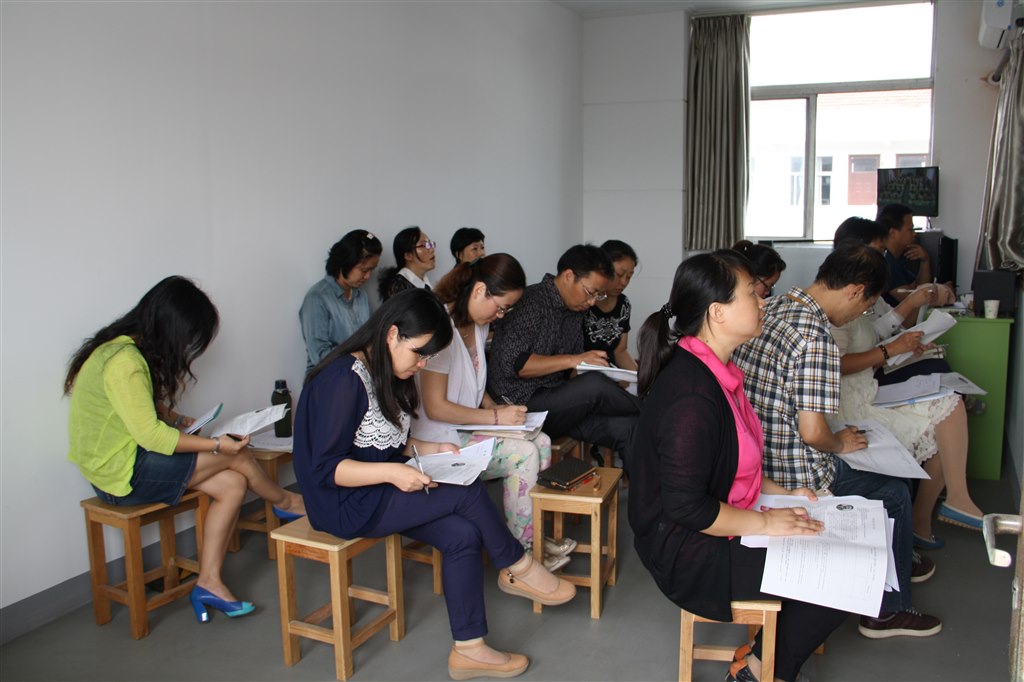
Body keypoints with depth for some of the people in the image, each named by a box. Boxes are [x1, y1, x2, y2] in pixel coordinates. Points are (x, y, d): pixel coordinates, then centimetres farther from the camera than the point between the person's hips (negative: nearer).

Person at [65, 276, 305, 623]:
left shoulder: (133, 347, 5)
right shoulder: (124, 361, -26)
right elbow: (150, 435, -27)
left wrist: (177, 420, 0)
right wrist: (216, 445, -21)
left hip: (131, 456, 9)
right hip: (122, 474, -9)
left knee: (232, 484, -4)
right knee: (237, 456, -8)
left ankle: (209, 583, 1)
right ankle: (285, 502, 20)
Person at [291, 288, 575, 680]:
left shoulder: (385, 374, 7)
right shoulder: (344, 379, -22)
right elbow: (324, 469, -22)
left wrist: (428, 449, -2)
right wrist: (392, 473, -33)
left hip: (379, 491, 9)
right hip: (345, 503, -9)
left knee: (463, 535, -11)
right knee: (467, 493, -19)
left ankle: (469, 650, -3)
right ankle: (517, 569, 5)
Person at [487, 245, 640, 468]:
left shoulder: (575, 312, 13)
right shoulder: (530, 302, -13)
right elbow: (512, 364, -22)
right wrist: (572, 360, -23)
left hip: (559, 402, 8)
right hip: (521, 405, -7)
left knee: (626, 427, -17)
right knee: (594, 386, -28)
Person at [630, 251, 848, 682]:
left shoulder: (712, 370, 4)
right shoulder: (692, 395, -28)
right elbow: (686, 507, -27)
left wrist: (778, 493, 9)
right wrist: (765, 522, -18)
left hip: (713, 533, 10)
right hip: (690, 556, -10)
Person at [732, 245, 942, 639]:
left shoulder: (772, 309, 3)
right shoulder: (816, 336, -25)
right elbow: (813, 432, -25)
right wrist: (841, 443, -3)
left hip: (754, 461, 9)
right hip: (791, 478, -9)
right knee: (894, 493, 15)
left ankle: (896, 560, 51)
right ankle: (888, 610, 30)